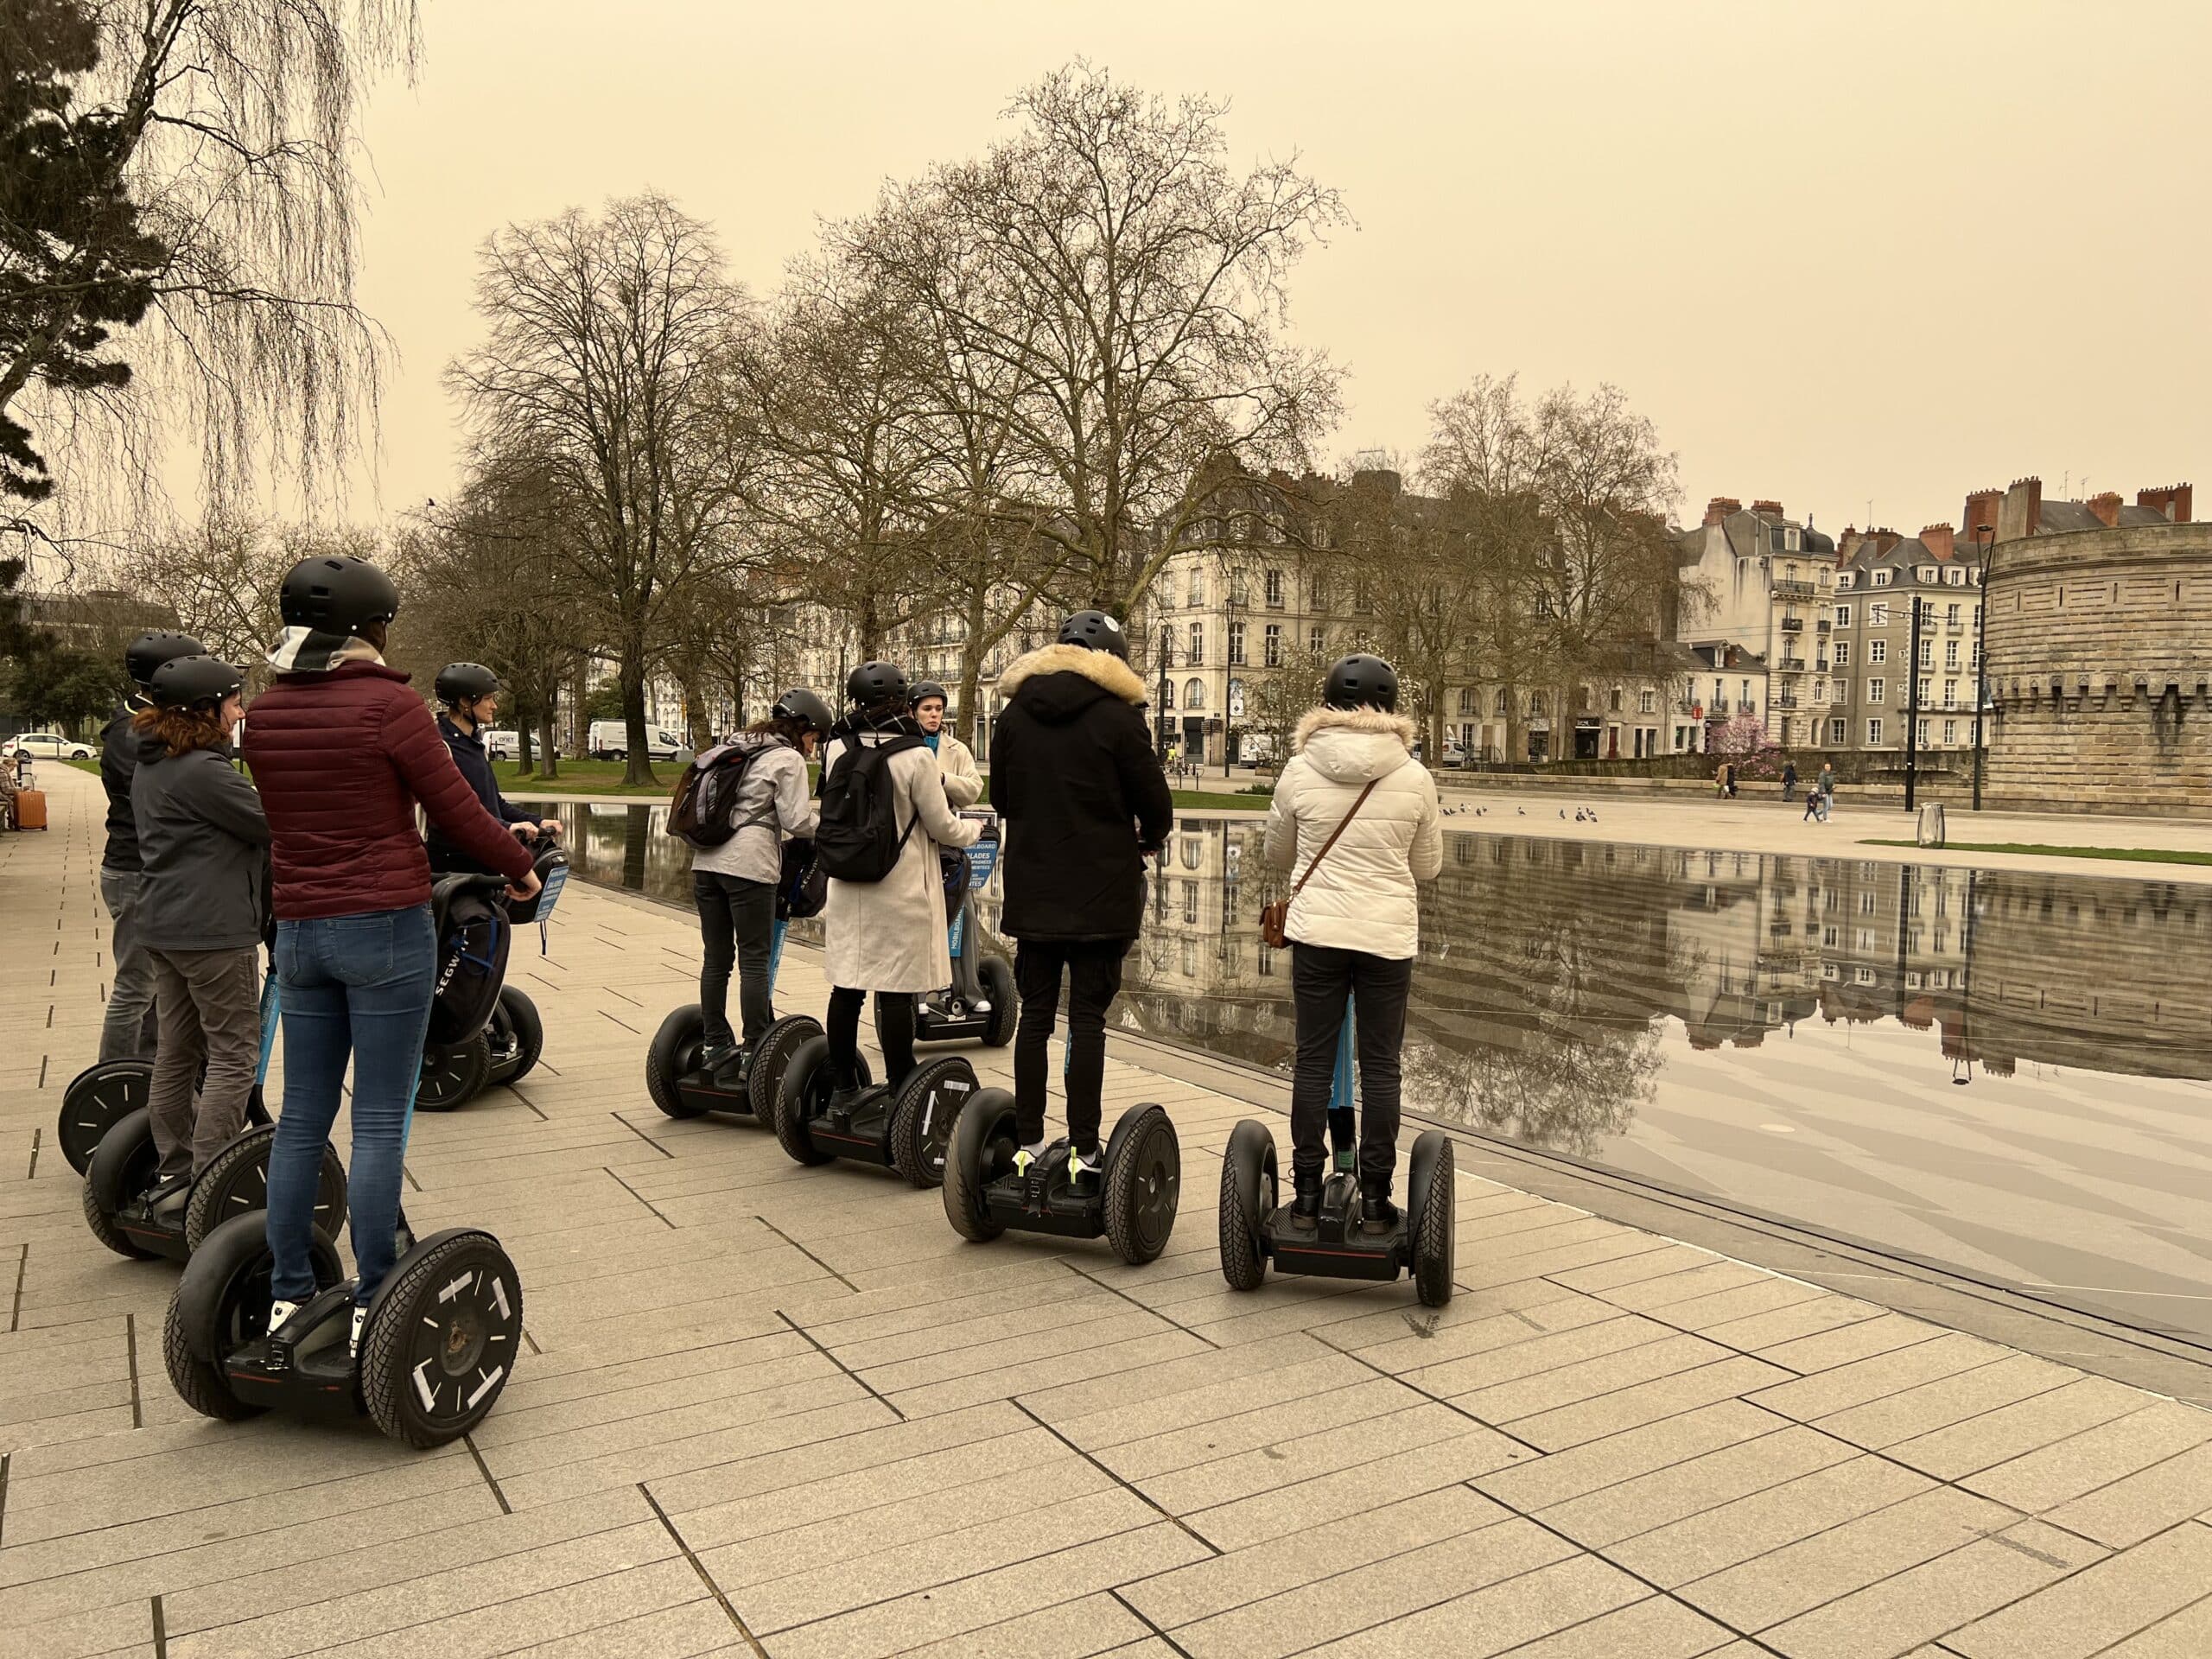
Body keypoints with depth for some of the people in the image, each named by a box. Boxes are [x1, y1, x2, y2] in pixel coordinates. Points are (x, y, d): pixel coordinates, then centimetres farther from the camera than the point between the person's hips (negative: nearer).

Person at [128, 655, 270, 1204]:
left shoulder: (150, 765, 13)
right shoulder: (202, 770, -18)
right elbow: (272, 824, -15)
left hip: (163, 926, 10)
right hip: (213, 931, -10)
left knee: (177, 1051, 15)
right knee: (234, 1055, -4)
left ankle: (173, 1172, 23)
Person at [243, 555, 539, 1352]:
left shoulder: (265, 714, 6)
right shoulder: (388, 704, -12)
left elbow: (296, 815, 14)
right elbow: (459, 811, -9)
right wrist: (521, 868, 7)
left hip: (299, 930, 6)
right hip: (386, 928, -6)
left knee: (301, 1119, 13)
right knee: (379, 1123, 0)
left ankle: (286, 1296, 20)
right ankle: (372, 1306, 7)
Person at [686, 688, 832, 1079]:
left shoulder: (739, 747, 22)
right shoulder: (788, 759, -1)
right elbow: (798, 821, -8)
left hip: (707, 860, 7)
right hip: (749, 864, -7)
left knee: (716, 958, 11)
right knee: (754, 960, -1)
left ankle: (714, 1046, 18)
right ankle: (754, 1053, 1)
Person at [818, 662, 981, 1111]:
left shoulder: (836, 749, -1)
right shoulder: (916, 756, -14)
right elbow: (942, 828, -7)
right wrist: (976, 827, 12)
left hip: (846, 888, 4)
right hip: (900, 894, -4)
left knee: (846, 989, 11)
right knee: (895, 993, 2)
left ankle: (842, 1089, 20)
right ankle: (900, 1091, 9)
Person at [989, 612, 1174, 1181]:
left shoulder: (1014, 715, 5)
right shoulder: (1118, 718, -9)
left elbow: (1001, 797, 13)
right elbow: (1156, 807, -6)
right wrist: (1148, 841, 15)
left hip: (1031, 888, 4)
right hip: (1101, 893, -3)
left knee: (1034, 1014, 10)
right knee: (1087, 1017, 1)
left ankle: (1028, 1143, 13)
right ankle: (1083, 1150, 3)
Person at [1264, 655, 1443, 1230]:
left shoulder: (1300, 772, -5)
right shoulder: (1415, 778, -4)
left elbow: (1277, 853, 10)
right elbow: (1428, 865, 8)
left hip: (1316, 931, 0)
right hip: (1389, 934, 0)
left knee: (1313, 1061, 8)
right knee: (1381, 1067, 8)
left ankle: (1307, 1194, 13)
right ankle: (1374, 1199, 13)